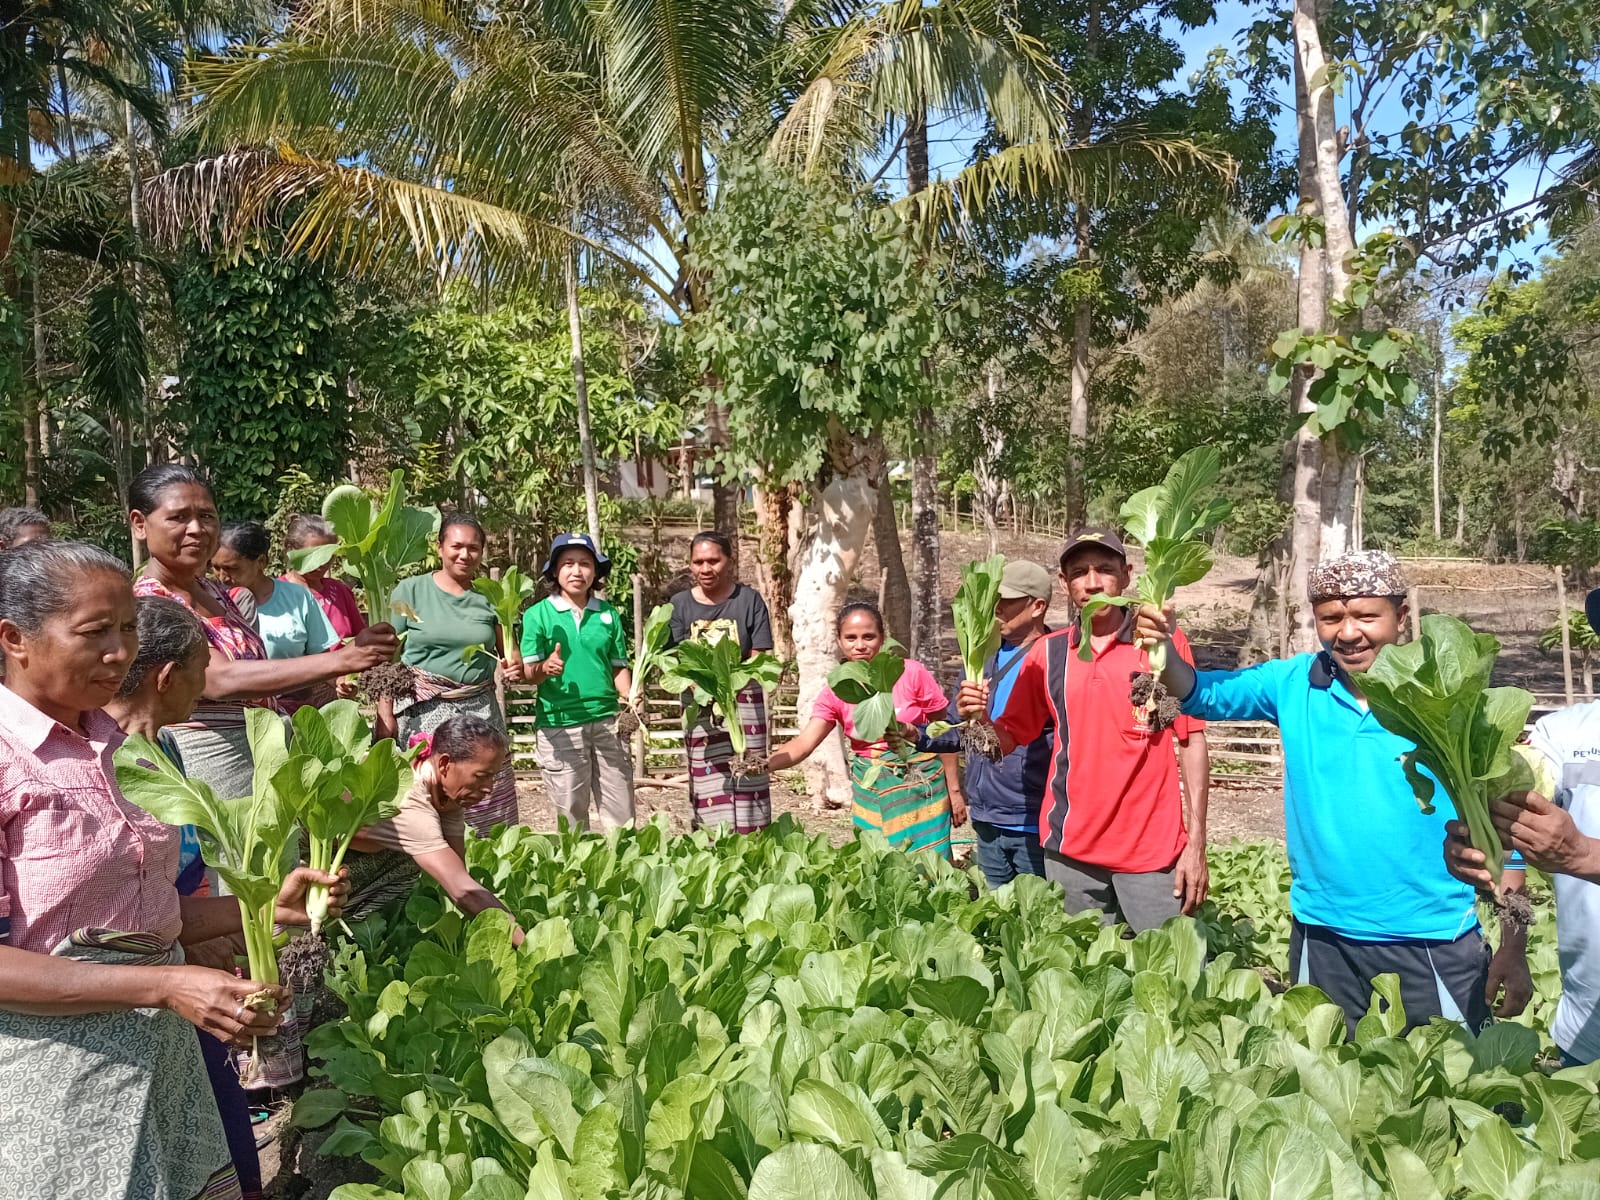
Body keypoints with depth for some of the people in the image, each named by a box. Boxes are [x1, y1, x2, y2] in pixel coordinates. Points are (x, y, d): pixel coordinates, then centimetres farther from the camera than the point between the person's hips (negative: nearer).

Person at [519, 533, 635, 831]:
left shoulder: (609, 614, 7)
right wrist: (545, 668, -27)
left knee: (621, 816, 7)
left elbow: (619, 667, 10)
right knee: (572, 818, 8)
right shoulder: (538, 614, -1)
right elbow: (528, 672, -4)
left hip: (607, 722, 3)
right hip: (559, 725, -2)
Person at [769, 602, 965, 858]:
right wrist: (762, 764, -33)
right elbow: (804, 743, -15)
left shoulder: (911, 673, -12)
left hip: (921, 790, -2)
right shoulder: (835, 690, -5)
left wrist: (954, 790, -1)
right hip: (870, 794, 3)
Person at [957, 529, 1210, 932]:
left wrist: (1196, 843, -5)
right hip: (1070, 851, 3)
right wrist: (980, 718, -15)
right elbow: (1009, 740, 8)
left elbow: (1191, 742, -1)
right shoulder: (1047, 653, 4)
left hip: (1154, 850, -2)